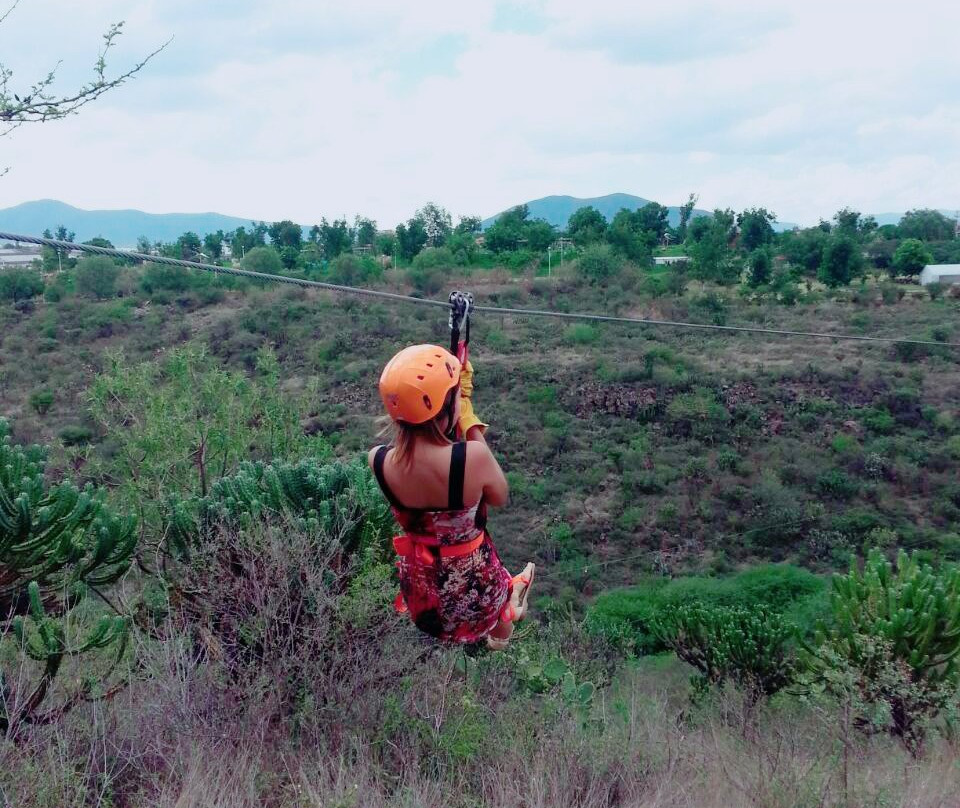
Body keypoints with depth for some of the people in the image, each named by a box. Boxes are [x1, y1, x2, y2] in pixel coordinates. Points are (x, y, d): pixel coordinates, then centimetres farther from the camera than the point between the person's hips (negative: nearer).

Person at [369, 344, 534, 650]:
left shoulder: (378, 460, -21)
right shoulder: (473, 456, -33)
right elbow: (500, 497, -10)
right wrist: (469, 420, -8)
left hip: (420, 588, 3)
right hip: (472, 588, -3)